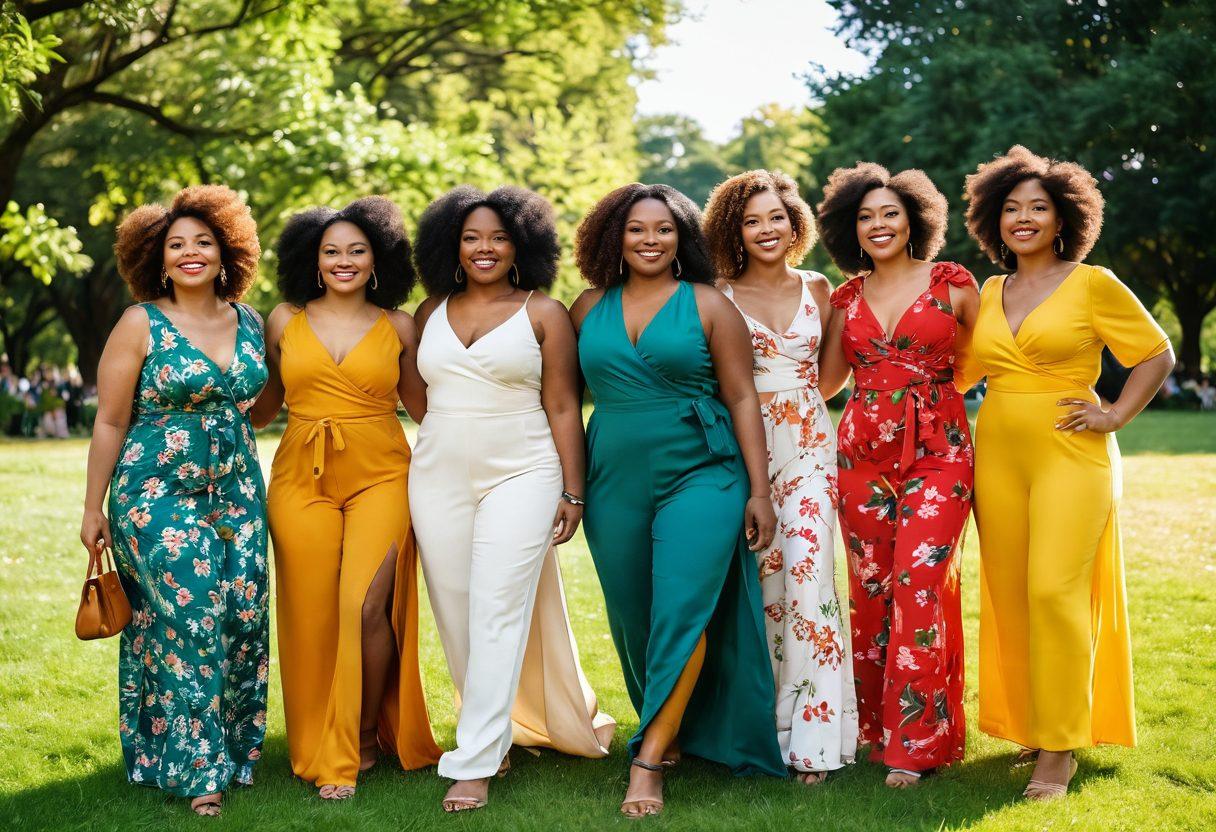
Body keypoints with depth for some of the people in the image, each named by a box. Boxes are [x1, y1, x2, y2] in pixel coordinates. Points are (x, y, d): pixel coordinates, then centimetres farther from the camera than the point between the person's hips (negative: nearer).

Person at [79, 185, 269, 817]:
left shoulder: (250, 322, 8)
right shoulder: (141, 324, -5)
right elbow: (110, 422, -3)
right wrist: (93, 508, -3)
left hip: (237, 493, 5)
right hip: (158, 496, -5)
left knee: (242, 621, 2)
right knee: (188, 622, -10)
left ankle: (235, 751, 18)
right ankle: (194, 769, 1)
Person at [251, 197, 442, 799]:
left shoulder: (398, 327, 8)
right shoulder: (285, 321, 9)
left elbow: (421, 405, 16)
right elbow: (266, 403, 19)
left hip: (380, 478, -1)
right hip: (301, 479, 1)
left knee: (366, 607, -13)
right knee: (312, 615, -1)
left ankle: (364, 738, 8)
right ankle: (321, 751, 16)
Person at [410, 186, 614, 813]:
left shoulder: (543, 313, 1)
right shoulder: (432, 312, 10)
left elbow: (563, 408, -1)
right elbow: (415, 391, 21)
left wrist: (572, 492, -4)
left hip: (520, 476, -4)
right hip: (439, 478, 4)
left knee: (498, 613, -9)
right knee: (456, 614, 6)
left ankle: (474, 762, -7)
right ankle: (500, 726, 23)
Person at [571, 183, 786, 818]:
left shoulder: (707, 305, 1)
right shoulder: (589, 308, 9)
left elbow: (742, 397, -1)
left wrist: (759, 491, -5)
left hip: (700, 476, -4)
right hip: (615, 483, 4)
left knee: (682, 611, -14)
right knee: (633, 622, 9)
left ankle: (648, 761, -12)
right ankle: (670, 730, 27)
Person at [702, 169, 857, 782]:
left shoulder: (817, 289, 9)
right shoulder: (719, 297, 1)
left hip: (809, 444, 1)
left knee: (807, 566, -12)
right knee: (760, 577, 0)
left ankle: (813, 736, -9)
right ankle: (765, 724, 14)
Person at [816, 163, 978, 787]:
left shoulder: (952, 284, 2)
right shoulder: (846, 296, 12)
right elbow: (823, 379, 18)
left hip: (937, 455, -3)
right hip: (863, 452, 3)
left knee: (918, 589, -11)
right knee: (869, 591, 5)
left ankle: (915, 743, -2)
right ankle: (875, 728, 19)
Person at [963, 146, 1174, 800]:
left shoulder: (1092, 284, -1)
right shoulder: (990, 292, 13)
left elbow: (1157, 355, 4)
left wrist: (1115, 417, -4)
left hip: (1070, 455, -5)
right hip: (998, 456, 5)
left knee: (1055, 590, -13)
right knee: (1009, 594, 4)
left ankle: (1058, 750, -6)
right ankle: (1029, 727, 17)